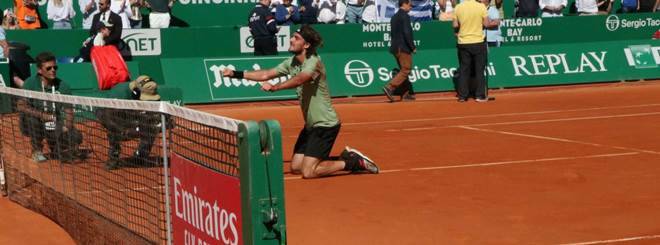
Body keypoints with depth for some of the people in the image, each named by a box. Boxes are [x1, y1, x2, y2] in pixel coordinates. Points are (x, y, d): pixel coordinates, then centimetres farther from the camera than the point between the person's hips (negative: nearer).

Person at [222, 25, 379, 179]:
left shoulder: (313, 61, -19)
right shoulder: (291, 63, 6)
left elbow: (299, 79, -38)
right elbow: (266, 75, 12)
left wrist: (274, 87, -49)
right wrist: (236, 74, 7)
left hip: (325, 125, -9)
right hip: (311, 125, 9)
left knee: (308, 172, -14)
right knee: (295, 168, 9)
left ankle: (353, 162, 0)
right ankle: (344, 158, 17)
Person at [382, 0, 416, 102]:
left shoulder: (394, 17, 15)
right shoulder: (405, 16, -12)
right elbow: (407, 33, -19)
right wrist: (413, 47, -13)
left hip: (395, 47, 9)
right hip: (403, 48, -9)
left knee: (403, 70, 15)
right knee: (405, 70, -8)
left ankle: (405, 94, 15)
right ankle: (389, 87, -19)